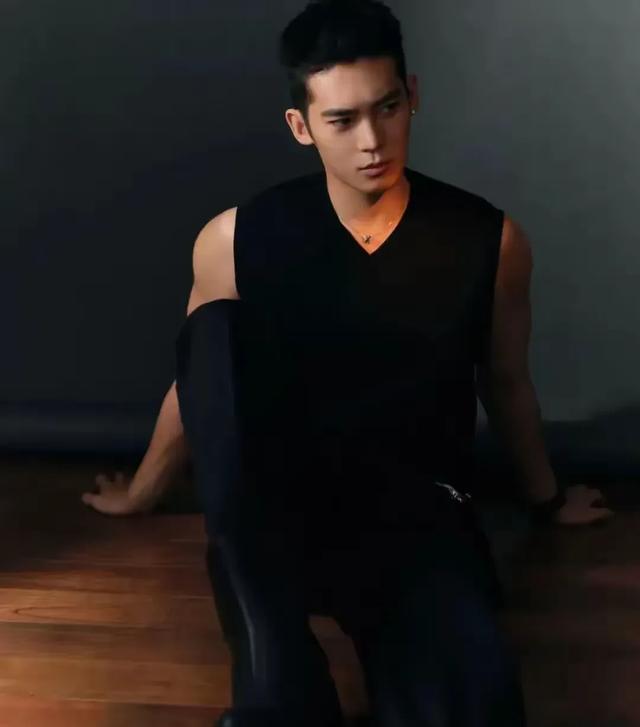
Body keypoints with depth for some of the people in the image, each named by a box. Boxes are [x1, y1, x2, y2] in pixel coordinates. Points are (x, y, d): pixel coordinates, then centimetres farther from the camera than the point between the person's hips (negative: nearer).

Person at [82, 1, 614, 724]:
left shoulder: (489, 239, -3)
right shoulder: (237, 238, -5)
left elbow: (506, 382, 15)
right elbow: (199, 375, 12)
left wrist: (546, 498, 30)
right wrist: (142, 492, 26)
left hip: (418, 510, -1)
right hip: (277, 512, 2)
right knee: (215, 326, -30)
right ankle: (276, 666, -33)